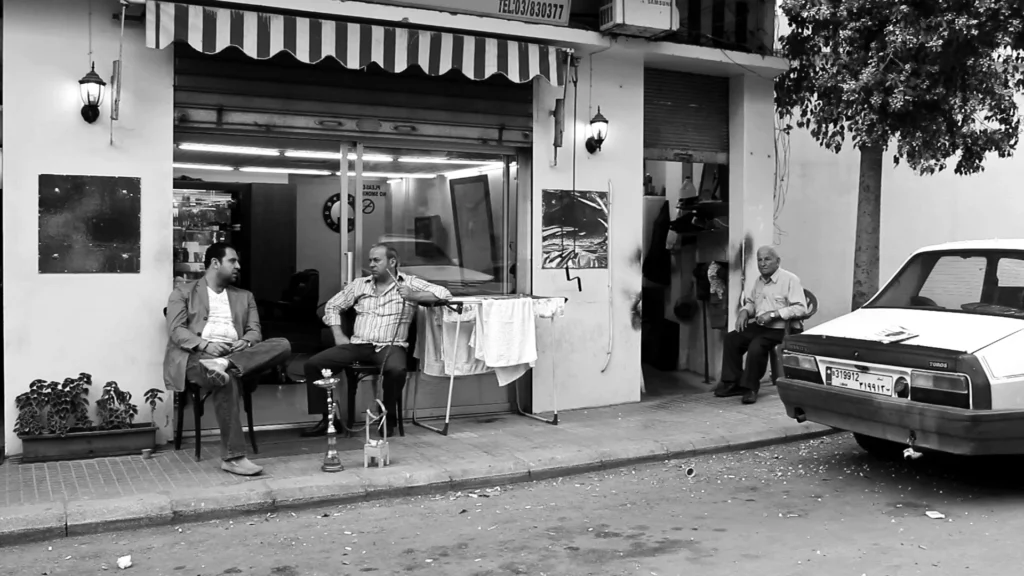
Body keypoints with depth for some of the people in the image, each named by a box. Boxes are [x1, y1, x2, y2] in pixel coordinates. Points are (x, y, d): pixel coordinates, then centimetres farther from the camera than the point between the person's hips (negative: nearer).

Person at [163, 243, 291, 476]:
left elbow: (255, 331, 16)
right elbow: (176, 330, 1)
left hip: (235, 353, 4)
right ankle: (233, 456, -37)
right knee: (225, 380, -39)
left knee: (282, 344, -23)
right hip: (198, 355, -4)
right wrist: (205, 344, -18)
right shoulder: (183, 292, 15)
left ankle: (224, 364, -42)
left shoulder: (244, 296, 27)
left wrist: (246, 341, -10)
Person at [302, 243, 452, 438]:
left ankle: (388, 418, -13)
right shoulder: (359, 284, 18)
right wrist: (338, 336, 8)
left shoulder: (410, 283, 6)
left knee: (396, 370, -38)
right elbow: (332, 306, 22)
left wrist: (413, 295, -15)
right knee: (312, 365, -14)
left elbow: (444, 294, -3)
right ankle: (329, 417, 0)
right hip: (358, 345, 4)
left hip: (390, 346, -4)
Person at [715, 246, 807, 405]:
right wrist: (745, 311, 5)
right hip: (758, 326, 8)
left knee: (756, 346, -30)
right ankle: (733, 383, 0)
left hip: (779, 329, -8)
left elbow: (800, 308, -18)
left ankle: (750, 387, -12)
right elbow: (751, 302, 29)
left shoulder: (790, 279, -10)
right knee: (731, 339, -8)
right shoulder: (759, 281, 15)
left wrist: (773, 314, -23)